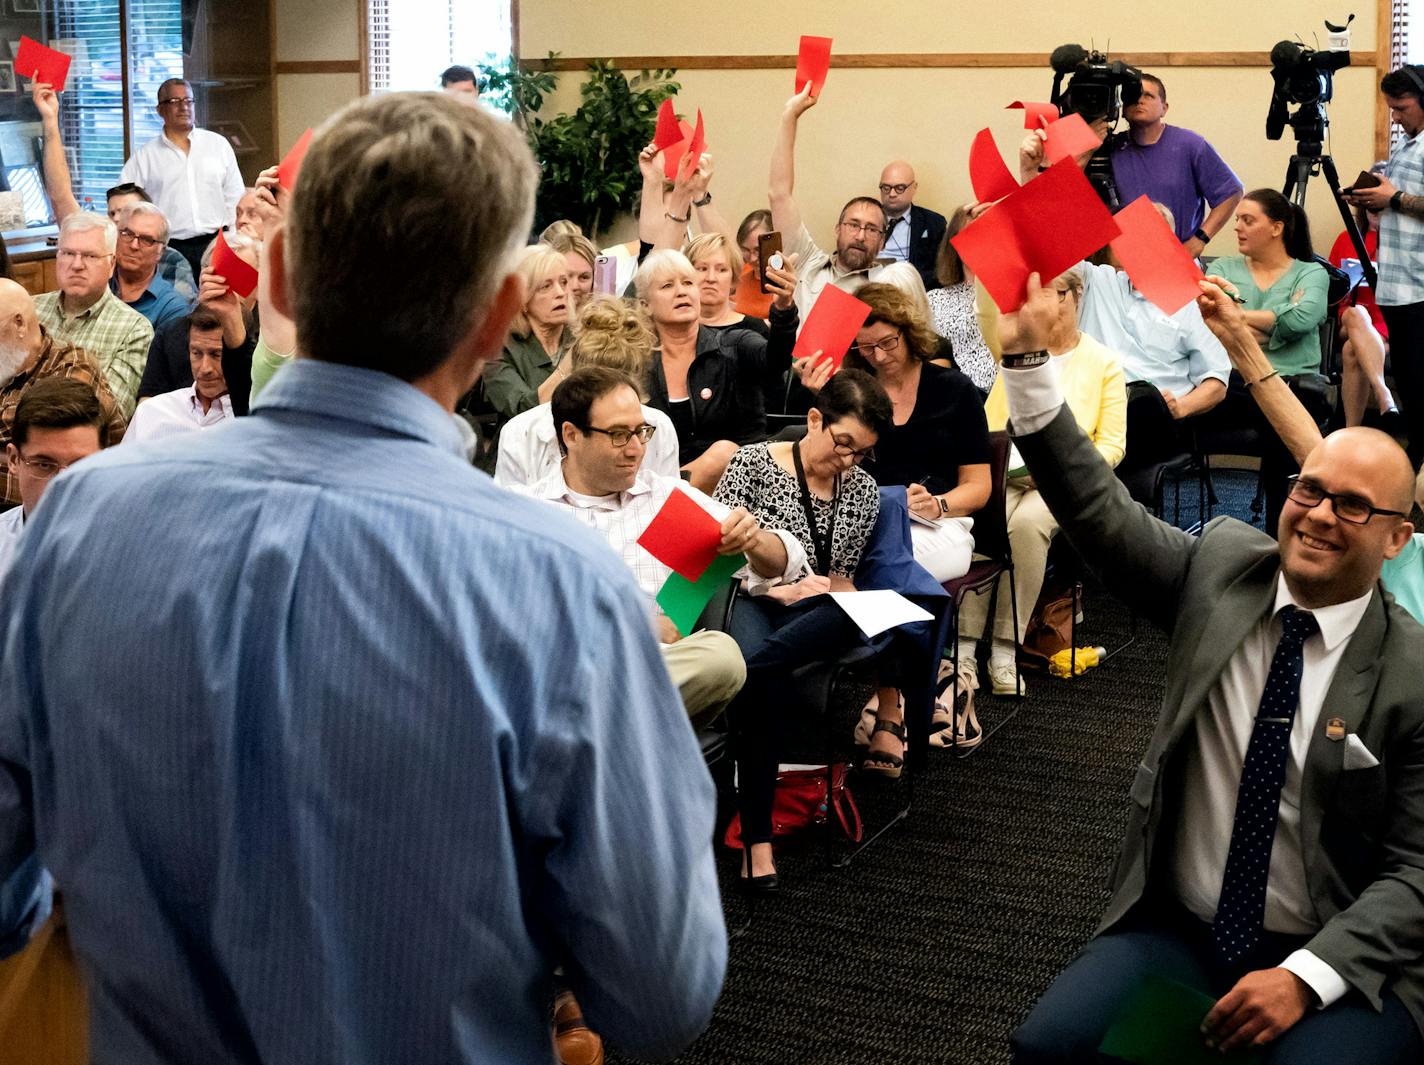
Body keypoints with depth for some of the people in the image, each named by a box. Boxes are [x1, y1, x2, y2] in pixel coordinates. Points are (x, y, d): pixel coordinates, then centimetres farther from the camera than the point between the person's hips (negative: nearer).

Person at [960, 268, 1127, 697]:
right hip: (1007, 474, 2)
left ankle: (1006, 650, -32)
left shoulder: (1104, 363, 10)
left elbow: (1113, 444, 3)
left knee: (1026, 521, -36)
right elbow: (990, 424, 14)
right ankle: (963, 649, -33)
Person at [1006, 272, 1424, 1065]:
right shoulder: (1220, 567, 2)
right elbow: (1097, 506, -2)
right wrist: (1028, 358, -13)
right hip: (1178, 932, 3)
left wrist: (1307, 977, -21)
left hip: (1337, 963, -2)